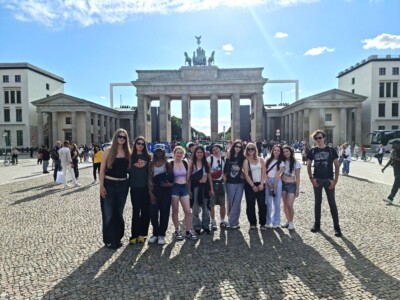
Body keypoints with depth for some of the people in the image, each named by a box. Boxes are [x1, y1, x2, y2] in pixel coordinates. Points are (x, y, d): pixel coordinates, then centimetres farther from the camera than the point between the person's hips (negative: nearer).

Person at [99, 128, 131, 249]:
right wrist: (101, 185, -11)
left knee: (119, 213, 14)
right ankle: (109, 240, 16)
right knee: (108, 214, 3)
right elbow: (102, 169, -6)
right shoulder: (109, 151, -5)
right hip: (109, 184, -3)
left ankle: (117, 238, 27)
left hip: (123, 185, 4)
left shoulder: (128, 152, 5)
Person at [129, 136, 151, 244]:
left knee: (146, 211, 5)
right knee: (136, 211, 2)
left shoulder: (148, 157, 6)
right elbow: (128, 170, 5)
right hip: (135, 187, -1)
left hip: (146, 187, 1)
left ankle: (142, 233, 17)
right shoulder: (131, 157, 4)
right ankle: (135, 235, 10)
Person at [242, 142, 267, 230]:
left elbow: (263, 172, 2)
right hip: (250, 185, -1)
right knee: (250, 204, 3)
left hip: (260, 184, 2)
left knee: (262, 204, -2)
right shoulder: (246, 161, 0)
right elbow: (246, 174, -7)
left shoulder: (260, 160, 7)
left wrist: (261, 184, -9)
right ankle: (252, 223, 16)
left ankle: (262, 223, 9)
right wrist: (253, 186, -12)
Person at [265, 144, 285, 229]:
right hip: (267, 182, 2)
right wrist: (268, 183, -8)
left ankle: (276, 222, 16)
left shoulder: (281, 162, 2)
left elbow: (277, 175, -6)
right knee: (268, 203, 2)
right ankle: (267, 222, 12)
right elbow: (265, 172, 3)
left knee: (277, 203, 5)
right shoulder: (268, 160, 10)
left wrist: (274, 187, -11)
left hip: (277, 182, -2)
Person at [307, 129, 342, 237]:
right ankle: (317, 224, 20)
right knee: (317, 202, 10)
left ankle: (336, 226, 9)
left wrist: (335, 180, -8)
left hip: (329, 180, -2)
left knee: (332, 203, 1)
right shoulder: (312, 151, 2)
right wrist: (311, 178, -3)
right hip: (317, 180, 2)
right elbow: (308, 166, 8)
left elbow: (336, 166, -1)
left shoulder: (331, 150, -3)